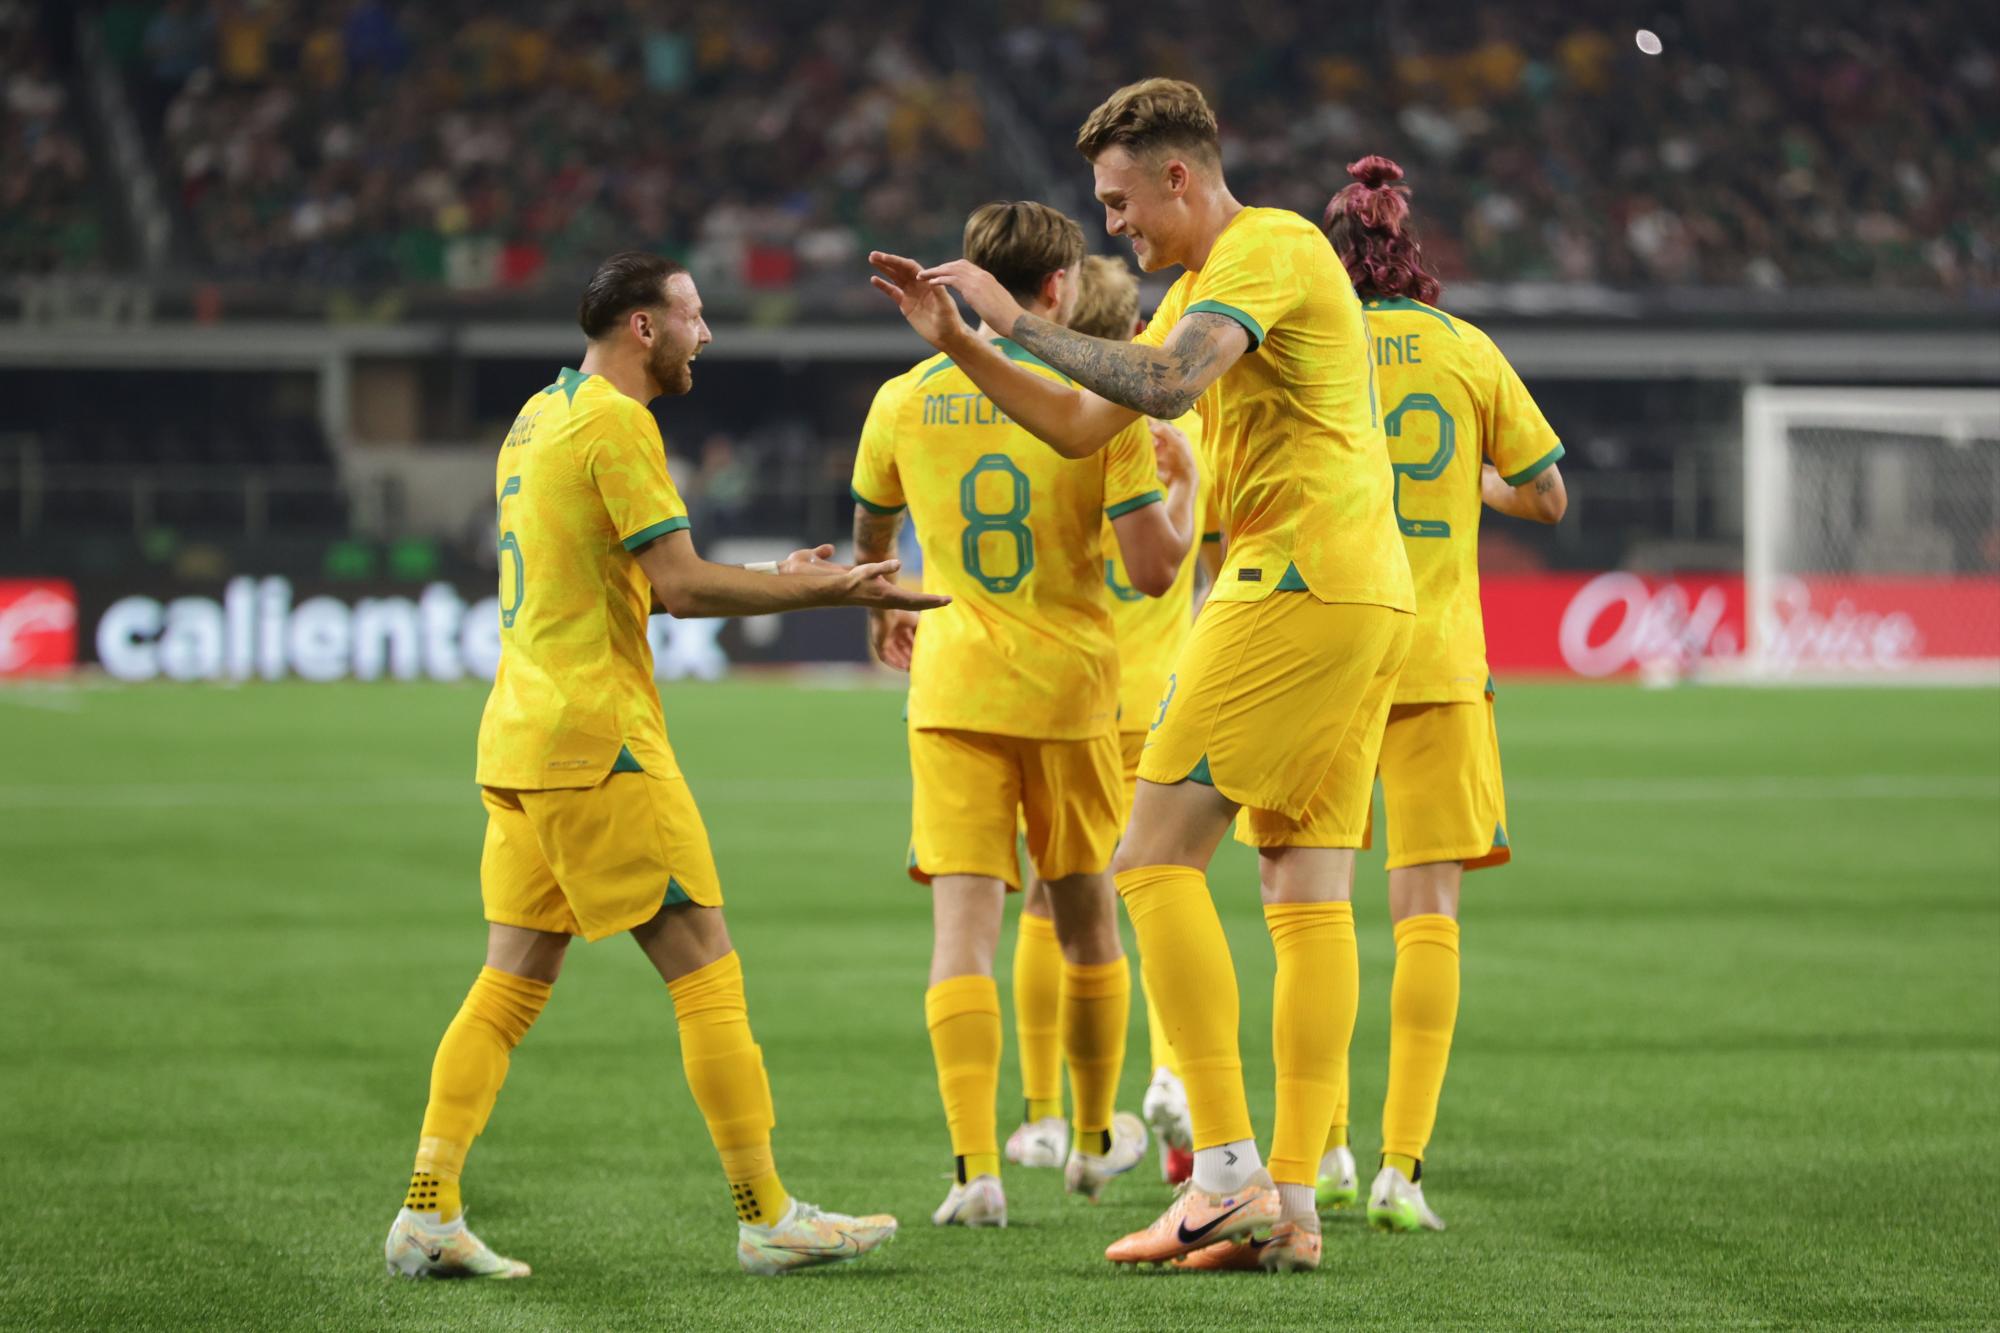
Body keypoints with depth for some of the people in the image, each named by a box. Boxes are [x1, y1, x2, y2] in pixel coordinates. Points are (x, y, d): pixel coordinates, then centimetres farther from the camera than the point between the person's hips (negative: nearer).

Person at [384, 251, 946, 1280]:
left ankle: (427, 1214, 1)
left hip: (520, 736, 9)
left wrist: (775, 581, 20)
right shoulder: (615, 422, -11)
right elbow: (681, 587, -17)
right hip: (596, 740, -9)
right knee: (706, 971, -4)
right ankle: (766, 1216, -3)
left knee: (511, 983, 8)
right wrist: (831, 591, -12)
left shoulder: (538, 418, 19)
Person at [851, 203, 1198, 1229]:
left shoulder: (905, 401, 1)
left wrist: (884, 614, 41)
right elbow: (1155, 571, -10)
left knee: (962, 925, -5)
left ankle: (975, 1166, -17)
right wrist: (1184, 487, 11)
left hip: (952, 691, 1)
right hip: (1071, 688, 0)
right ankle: (1096, 1137, 32)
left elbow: (869, 537, 19)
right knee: (1086, 918, 17)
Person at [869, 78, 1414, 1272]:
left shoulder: (1266, 248, -8)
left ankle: (1227, 1172, -14)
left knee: (1157, 858, -9)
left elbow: (1163, 385, -24)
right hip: (1368, 596, 10)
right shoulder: (1203, 288, 23)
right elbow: (1081, 425, 26)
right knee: (1311, 895, 5)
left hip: (1299, 581, -10)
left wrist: (1019, 319, -15)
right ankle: (1293, 1206, 3)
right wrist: (957, 343, 18)